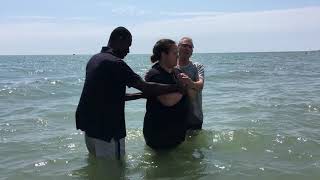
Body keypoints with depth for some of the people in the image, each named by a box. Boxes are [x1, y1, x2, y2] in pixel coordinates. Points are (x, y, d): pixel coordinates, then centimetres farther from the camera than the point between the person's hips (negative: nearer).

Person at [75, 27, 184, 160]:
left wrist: (141, 95, 11)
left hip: (89, 123, 9)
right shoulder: (115, 63, -18)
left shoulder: (95, 59, 10)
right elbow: (146, 88, -21)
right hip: (106, 129, -9)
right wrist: (178, 87, -11)